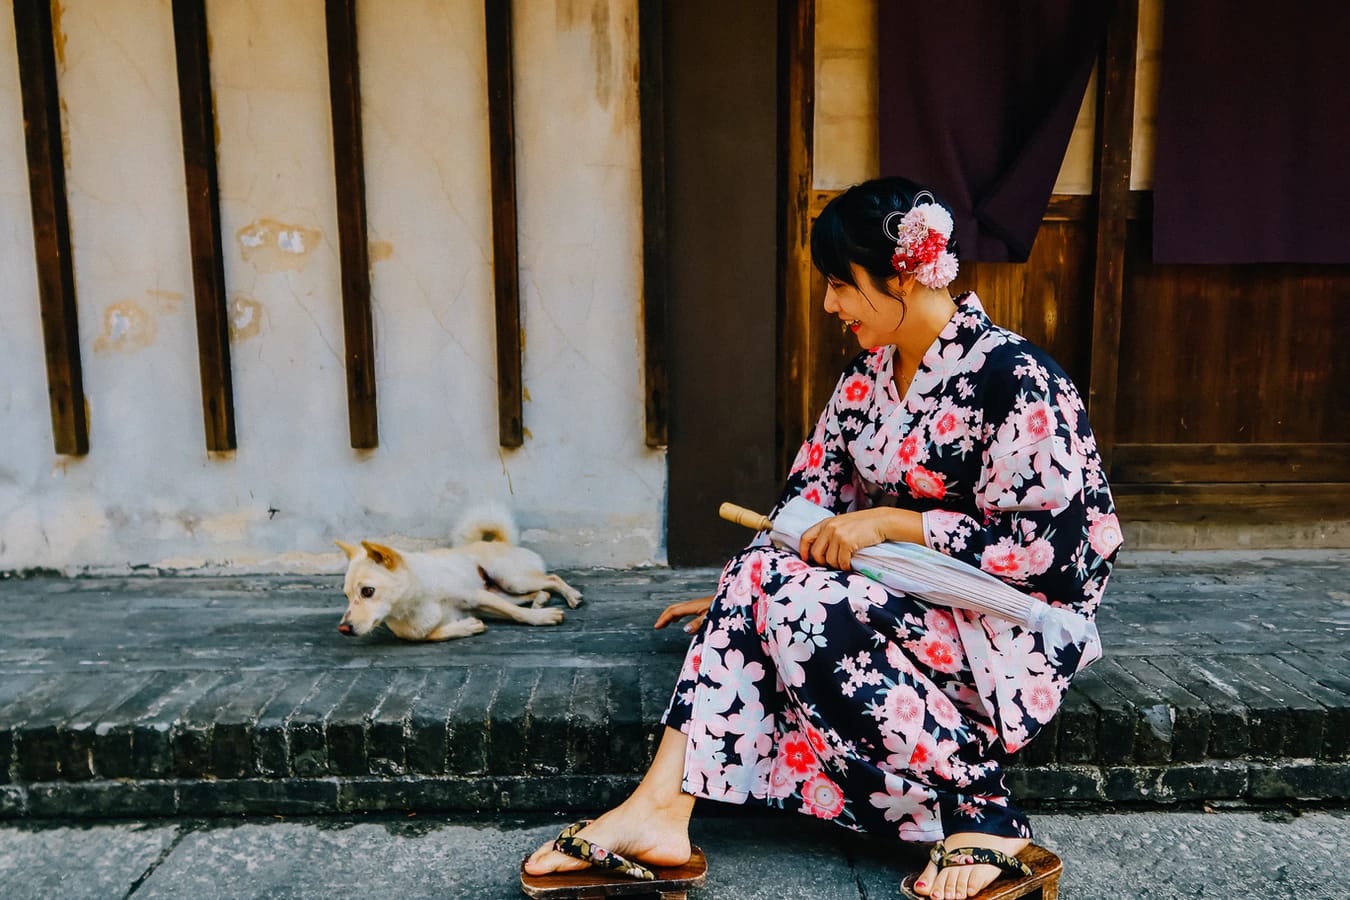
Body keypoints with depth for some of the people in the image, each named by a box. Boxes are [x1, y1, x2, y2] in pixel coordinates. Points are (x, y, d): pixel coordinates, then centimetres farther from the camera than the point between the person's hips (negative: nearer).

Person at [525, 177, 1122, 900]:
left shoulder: (1016, 378, -16)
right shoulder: (868, 373, 7)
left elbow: (1041, 544, -19)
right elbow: (813, 494, 11)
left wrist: (889, 521, -19)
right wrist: (742, 587, 7)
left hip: (1013, 619, -7)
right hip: (907, 590, 7)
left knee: (801, 601, -29)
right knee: (760, 579, -19)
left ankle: (980, 815, -20)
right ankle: (659, 809, -26)